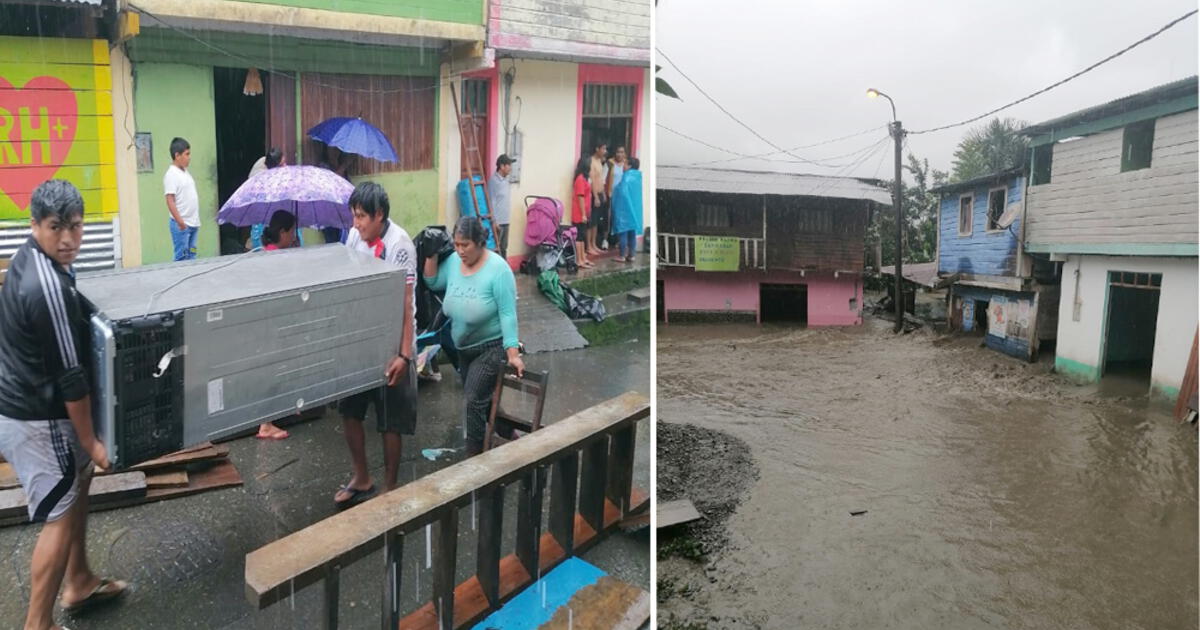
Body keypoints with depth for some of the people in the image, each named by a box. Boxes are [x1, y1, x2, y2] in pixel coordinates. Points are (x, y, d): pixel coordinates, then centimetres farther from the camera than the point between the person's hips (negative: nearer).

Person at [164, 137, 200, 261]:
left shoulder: (185, 172, 15)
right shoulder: (171, 174, -11)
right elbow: (170, 201, -17)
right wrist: (180, 221, -23)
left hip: (193, 223, 8)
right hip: (181, 225, -8)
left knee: (191, 257, 10)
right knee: (182, 258, -5)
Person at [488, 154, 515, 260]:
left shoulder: (505, 179, 13)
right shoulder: (493, 180, -12)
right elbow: (491, 201, -14)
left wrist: (507, 216, 15)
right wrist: (494, 220, -17)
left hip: (506, 220, 8)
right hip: (498, 221, -8)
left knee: (504, 247, 13)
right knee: (496, 248, -5)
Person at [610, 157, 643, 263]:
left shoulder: (627, 177, -14)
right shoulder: (638, 177, 7)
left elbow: (621, 192, -18)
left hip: (624, 209, -7)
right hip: (635, 209, 7)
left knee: (623, 232, -2)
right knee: (632, 232, 10)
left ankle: (622, 256, 0)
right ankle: (631, 255, 13)